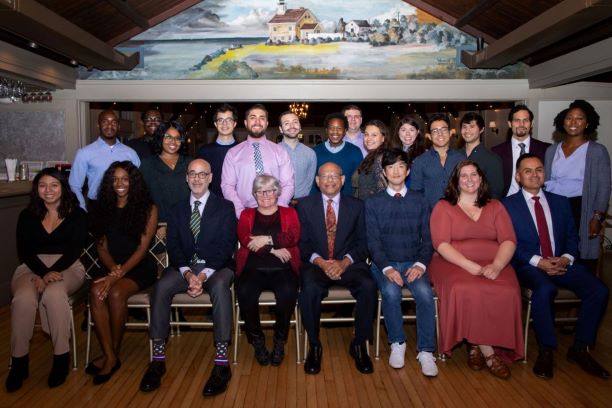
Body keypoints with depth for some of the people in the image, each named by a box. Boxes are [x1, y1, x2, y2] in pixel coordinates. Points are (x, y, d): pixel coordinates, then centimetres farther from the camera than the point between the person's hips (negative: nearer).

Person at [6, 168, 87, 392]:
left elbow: (74, 249, -2)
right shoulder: (27, 216, 14)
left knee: (54, 294, -36)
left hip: (67, 267, -2)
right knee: (23, 298, -32)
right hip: (32, 267, 2)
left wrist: (51, 273, -17)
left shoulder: (77, 215, 8)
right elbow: (24, 251, 3)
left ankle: (62, 357, -24)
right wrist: (43, 273, -15)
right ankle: (19, 361, -19)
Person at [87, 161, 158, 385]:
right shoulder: (103, 208, 13)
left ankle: (113, 353, -10)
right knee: (96, 291, -28)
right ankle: (109, 356, -21)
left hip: (141, 267, -3)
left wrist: (118, 274, -16)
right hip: (113, 267, 4)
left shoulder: (148, 208, 0)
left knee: (116, 292, -31)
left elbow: (142, 247, -7)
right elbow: (101, 246, 9)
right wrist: (113, 269, -11)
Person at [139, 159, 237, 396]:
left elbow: (227, 246, -5)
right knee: (161, 286, -27)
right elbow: (173, 246, 5)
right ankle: (158, 358, -19)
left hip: (217, 267, -3)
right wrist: (187, 273, -15)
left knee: (220, 286, -36)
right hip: (185, 266, 3)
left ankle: (222, 362, -33)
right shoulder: (177, 210, 14)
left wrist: (205, 274, -19)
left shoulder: (225, 207, 4)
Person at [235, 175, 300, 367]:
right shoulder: (247, 214, 19)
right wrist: (273, 249, -9)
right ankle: (256, 339, -8)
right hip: (253, 269, 1)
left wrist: (267, 239, -11)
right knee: (244, 292, -31)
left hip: (282, 269, -1)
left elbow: (293, 237, -2)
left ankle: (280, 340, -9)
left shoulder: (289, 213, 17)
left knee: (288, 292, -33)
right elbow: (244, 239, 0)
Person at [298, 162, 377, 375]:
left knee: (368, 285, -29)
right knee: (310, 288, -33)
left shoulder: (356, 206, 10)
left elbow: (362, 243, 4)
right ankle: (314, 345, -10)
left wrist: (345, 262, -14)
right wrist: (320, 262, -15)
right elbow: (302, 243, 3)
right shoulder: (305, 205, 8)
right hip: (316, 263, 0)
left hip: (348, 263, 1)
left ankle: (359, 344, -8)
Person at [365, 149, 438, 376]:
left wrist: (420, 264, -11)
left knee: (425, 293, -28)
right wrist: (387, 268, -16)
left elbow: (427, 239, 7)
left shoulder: (420, 202, 11)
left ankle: (426, 351, -15)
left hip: (413, 263, 1)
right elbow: (373, 241, -1)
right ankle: (397, 344, -9)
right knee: (391, 292, -31)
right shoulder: (373, 203, 6)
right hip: (384, 263, -1)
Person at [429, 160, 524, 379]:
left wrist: (496, 265, -15)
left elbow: (509, 241, 6)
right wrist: (470, 266, -17)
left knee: (508, 292, -29)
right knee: (465, 291, -35)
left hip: (493, 265, 3)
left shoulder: (495, 207, 19)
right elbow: (441, 244, -4)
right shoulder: (443, 207, 10)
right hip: (453, 264, -2)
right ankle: (488, 352, -15)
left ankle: (475, 346, -11)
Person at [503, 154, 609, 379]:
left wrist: (567, 258, -8)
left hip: (561, 263, 5)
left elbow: (572, 236, 13)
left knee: (599, 289, -19)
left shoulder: (561, 202, 17)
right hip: (529, 266, -4)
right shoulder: (508, 205, 3)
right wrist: (538, 261, -17)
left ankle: (580, 348, -2)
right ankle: (546, 350, -16)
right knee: (545, 289, -35)